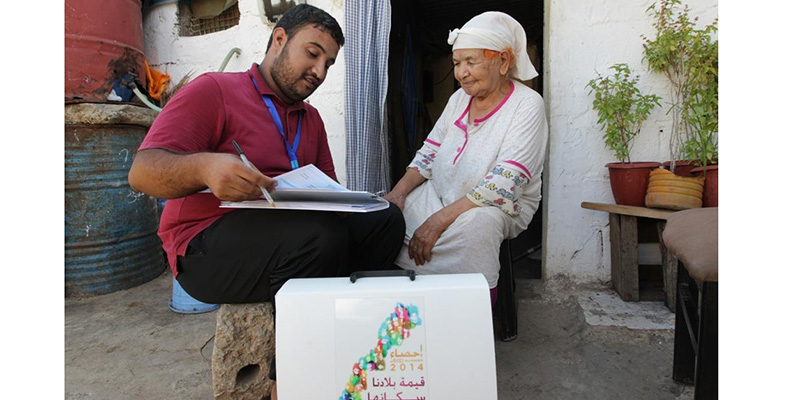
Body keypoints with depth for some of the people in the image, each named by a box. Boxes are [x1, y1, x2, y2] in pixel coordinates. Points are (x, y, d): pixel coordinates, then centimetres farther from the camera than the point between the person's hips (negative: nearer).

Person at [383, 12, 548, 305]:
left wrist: (440, 220, -30)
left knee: (477, 223, -37)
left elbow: (504, 185, -23)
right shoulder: (459, 98, 8)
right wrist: (399, 191, -10)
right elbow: (429, 153, 10)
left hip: (502, 207, -5)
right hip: (438, 195, 6)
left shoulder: (527, 105, -12)